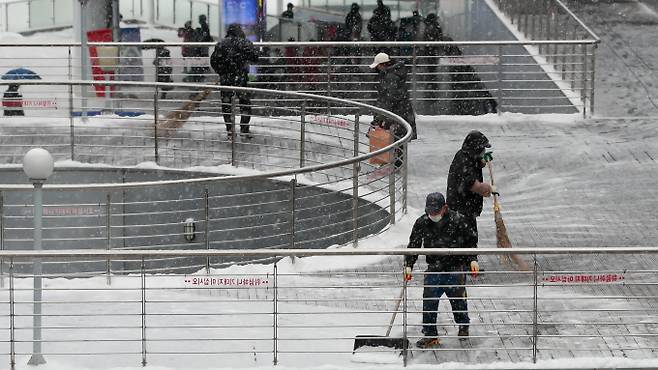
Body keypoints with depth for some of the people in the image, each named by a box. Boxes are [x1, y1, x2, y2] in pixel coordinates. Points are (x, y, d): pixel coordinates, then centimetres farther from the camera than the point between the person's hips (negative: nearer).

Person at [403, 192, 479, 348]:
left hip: (456, 267, -2)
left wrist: (473, 260, -9)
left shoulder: (457, 220, -8)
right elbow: (413, 245, 2)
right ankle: (430, 335, 4)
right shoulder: (422, 223, -3)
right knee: (429, 301, -6)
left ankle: (463, 326, 34)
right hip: (434, 269, 2)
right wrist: (408, 265, -9)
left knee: (458, 299, 7)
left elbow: (469, 242, 2)